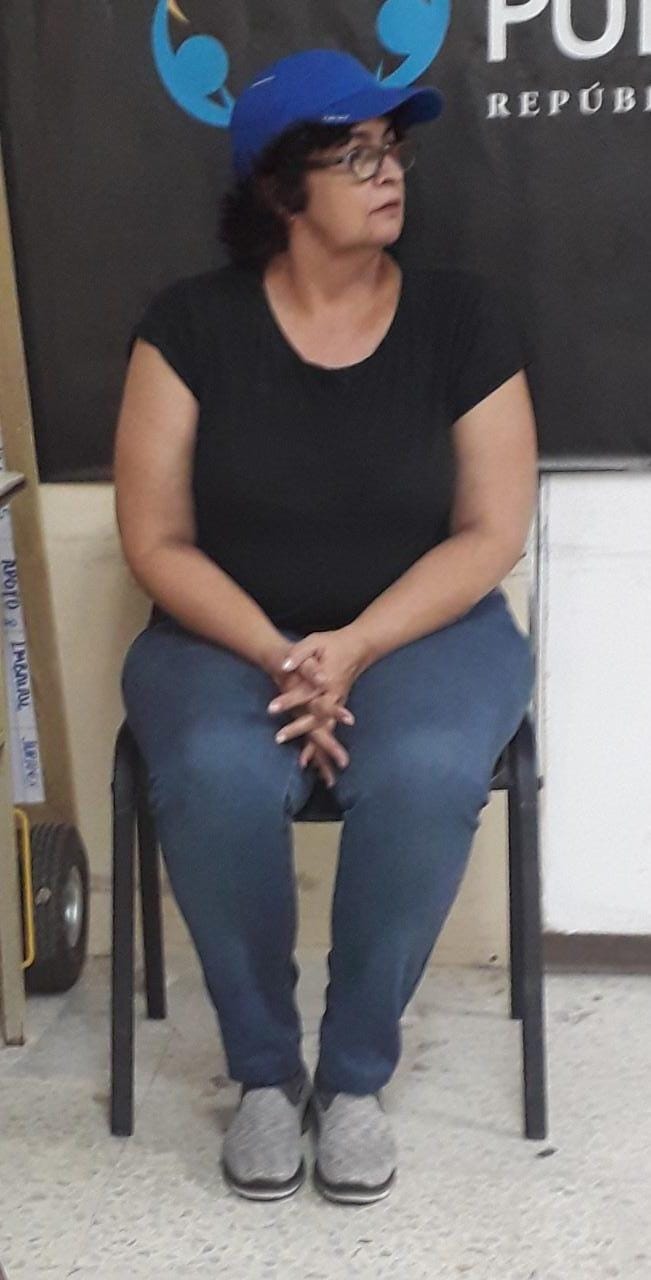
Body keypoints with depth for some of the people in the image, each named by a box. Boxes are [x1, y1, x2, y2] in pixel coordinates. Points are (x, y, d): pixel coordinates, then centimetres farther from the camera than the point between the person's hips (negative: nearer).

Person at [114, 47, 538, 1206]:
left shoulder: (463, 315, -2)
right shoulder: (190, 324, -4)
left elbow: (491, 531, -5)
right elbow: (156, 540, -5)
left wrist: (354, 650, -19)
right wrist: (276, 657, -20)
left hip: (421, 631, 0)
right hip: (229, 637, 0)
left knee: (424, 775, -33)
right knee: (215, 780, -33)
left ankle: (355, 1074, -10)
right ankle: (264, 1070, -7)